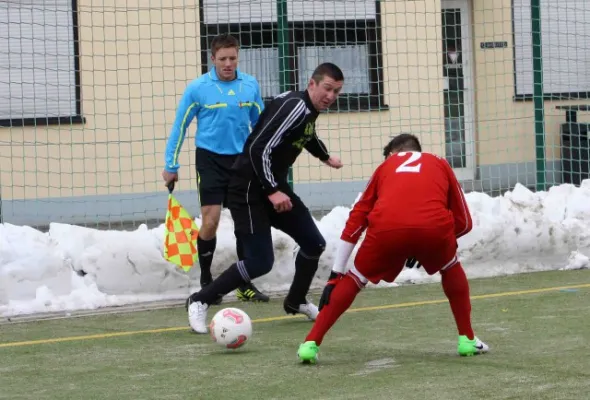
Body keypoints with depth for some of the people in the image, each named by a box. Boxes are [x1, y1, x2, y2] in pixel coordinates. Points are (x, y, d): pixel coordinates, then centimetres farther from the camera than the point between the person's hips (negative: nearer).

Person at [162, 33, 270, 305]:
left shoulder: (250, 86, 0)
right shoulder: (197, 88, -8)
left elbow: (259, 124, 12)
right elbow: (180, 127, -1)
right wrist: (171, 166, 0)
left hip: (242, 160, 3)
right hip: (211, 160, -3)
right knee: (210, 221, -11)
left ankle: (245, 285, 16)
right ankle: (206, 283, 5)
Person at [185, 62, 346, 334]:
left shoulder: (309, 110, 8)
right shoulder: (293, 108, -21)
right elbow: (259, 149, -27)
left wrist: (325, 157, 48)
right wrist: (272, 191, -30)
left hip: (275, 186, 10)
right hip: (250, 190, -9)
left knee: (314, 243, 10)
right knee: (260, 262, -14)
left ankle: (295, 302, 33)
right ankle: (201, 301, 0)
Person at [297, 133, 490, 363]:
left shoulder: (387, 166, 33)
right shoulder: (440, 165, 33)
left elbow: (355, 220, 29)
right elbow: (464, 222, 33)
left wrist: (335, 275, 29)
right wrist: (432, 244, 47)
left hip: (386, 228, 0)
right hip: (434, 226, 0)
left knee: (354, 279, 23)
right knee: (451, 269, 33)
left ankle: (311, 343, 14)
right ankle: (467, 340, 30)